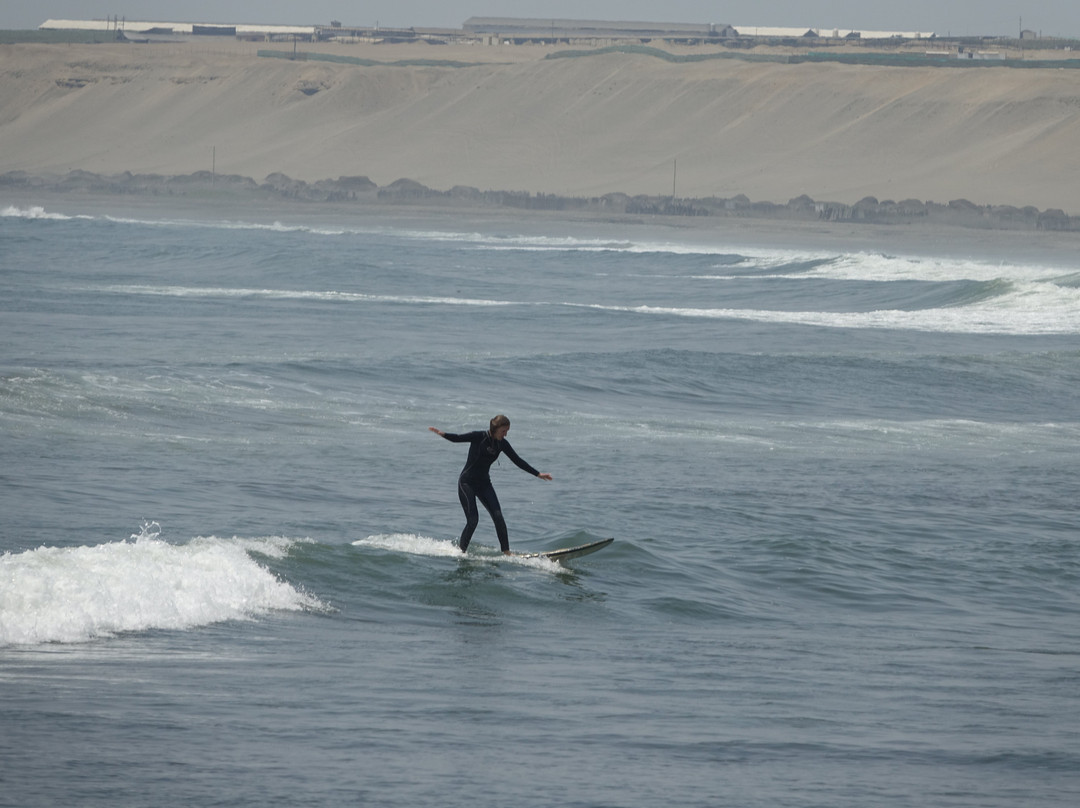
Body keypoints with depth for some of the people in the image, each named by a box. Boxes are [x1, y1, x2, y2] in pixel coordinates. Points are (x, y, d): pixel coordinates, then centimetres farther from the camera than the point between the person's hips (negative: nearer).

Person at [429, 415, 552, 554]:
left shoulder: (502, 443, 1)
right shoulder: (479, 437, -14)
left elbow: (518, 461, 8)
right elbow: (457, 438, -22)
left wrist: (538, 474, 9)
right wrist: (442, 434, -43)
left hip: (484, 483, 5)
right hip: (467, 482, -5)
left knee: (498, 517, -8)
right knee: (473, 520, -14)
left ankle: (506, 552, -2)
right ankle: (460, 551, -1)